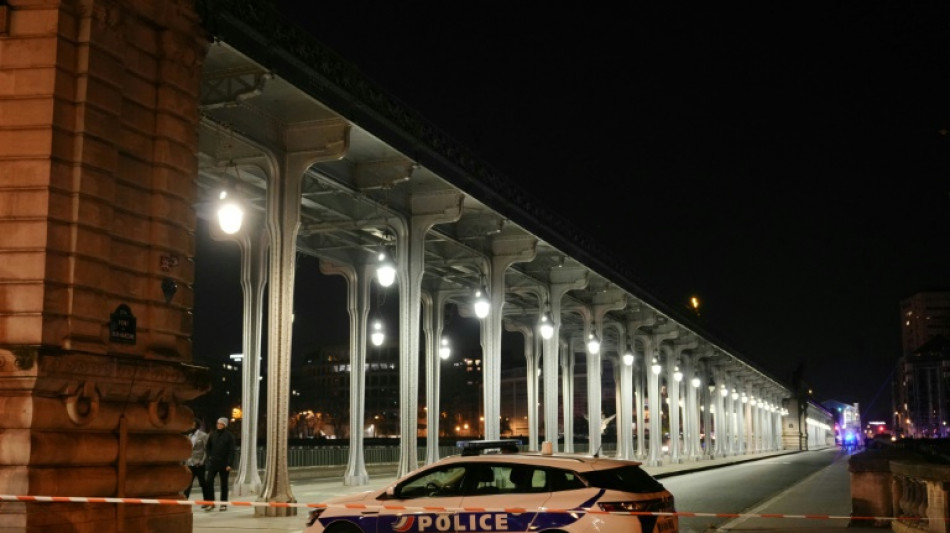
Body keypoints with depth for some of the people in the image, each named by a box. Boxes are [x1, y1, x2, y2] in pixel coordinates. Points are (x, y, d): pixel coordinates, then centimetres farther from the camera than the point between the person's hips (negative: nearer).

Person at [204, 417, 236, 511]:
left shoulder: (229, 436, -4)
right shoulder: (212, 435, 7)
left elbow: (232, 450, -7)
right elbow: (208, 447, 19)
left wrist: (229, 464, -14)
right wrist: (209, 456, 3)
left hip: (224, 464, -3)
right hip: (213, 463, 3)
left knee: (224, 483, 5)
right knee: (209, 481, -6)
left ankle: (224, 503, 12)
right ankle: (211, 502, 3)